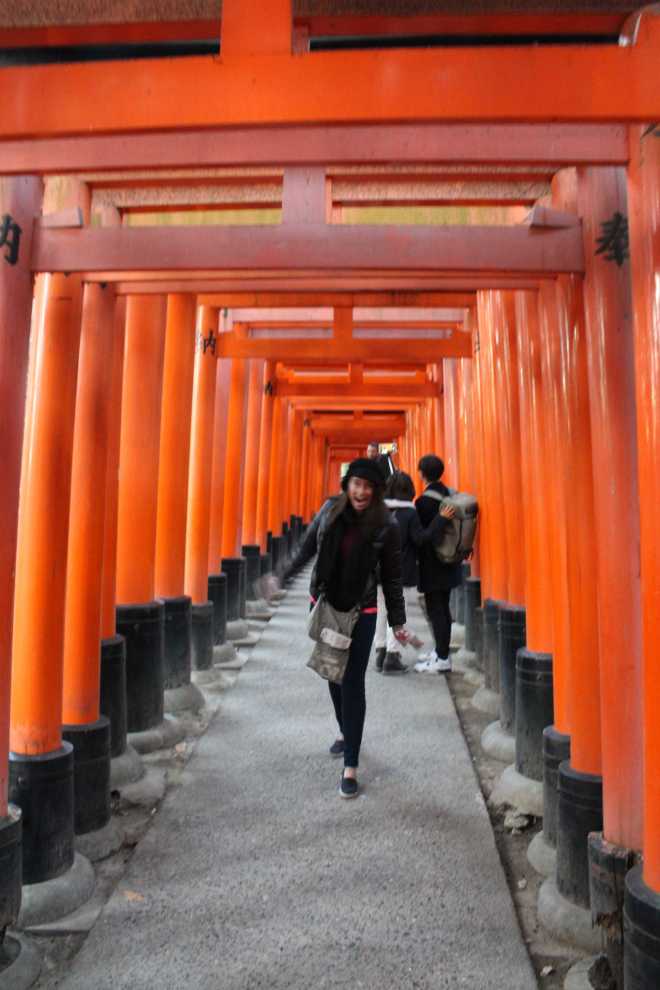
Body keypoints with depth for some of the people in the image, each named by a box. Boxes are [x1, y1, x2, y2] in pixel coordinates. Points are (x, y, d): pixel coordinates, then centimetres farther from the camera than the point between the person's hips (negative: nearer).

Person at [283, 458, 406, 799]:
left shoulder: (386, 526, -13)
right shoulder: (330, 511, -5)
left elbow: (391, 577, -6)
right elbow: (308, 548, 8)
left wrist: (397, 622, -2)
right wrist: (284, 577, 12)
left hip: (360, 613, -4)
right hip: (324, 605, 4)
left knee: (353, 683, -3)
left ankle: (351, 766, 7)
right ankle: (345, 732, 44)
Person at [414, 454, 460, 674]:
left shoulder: (425, 500, -19)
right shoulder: (447, 493, 4)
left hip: (432, 564, -8)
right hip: (447, 562, 8)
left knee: (435, 610, -1)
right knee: (442, 608, 17)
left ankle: (442, 659, 4)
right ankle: (441, 651, 29)